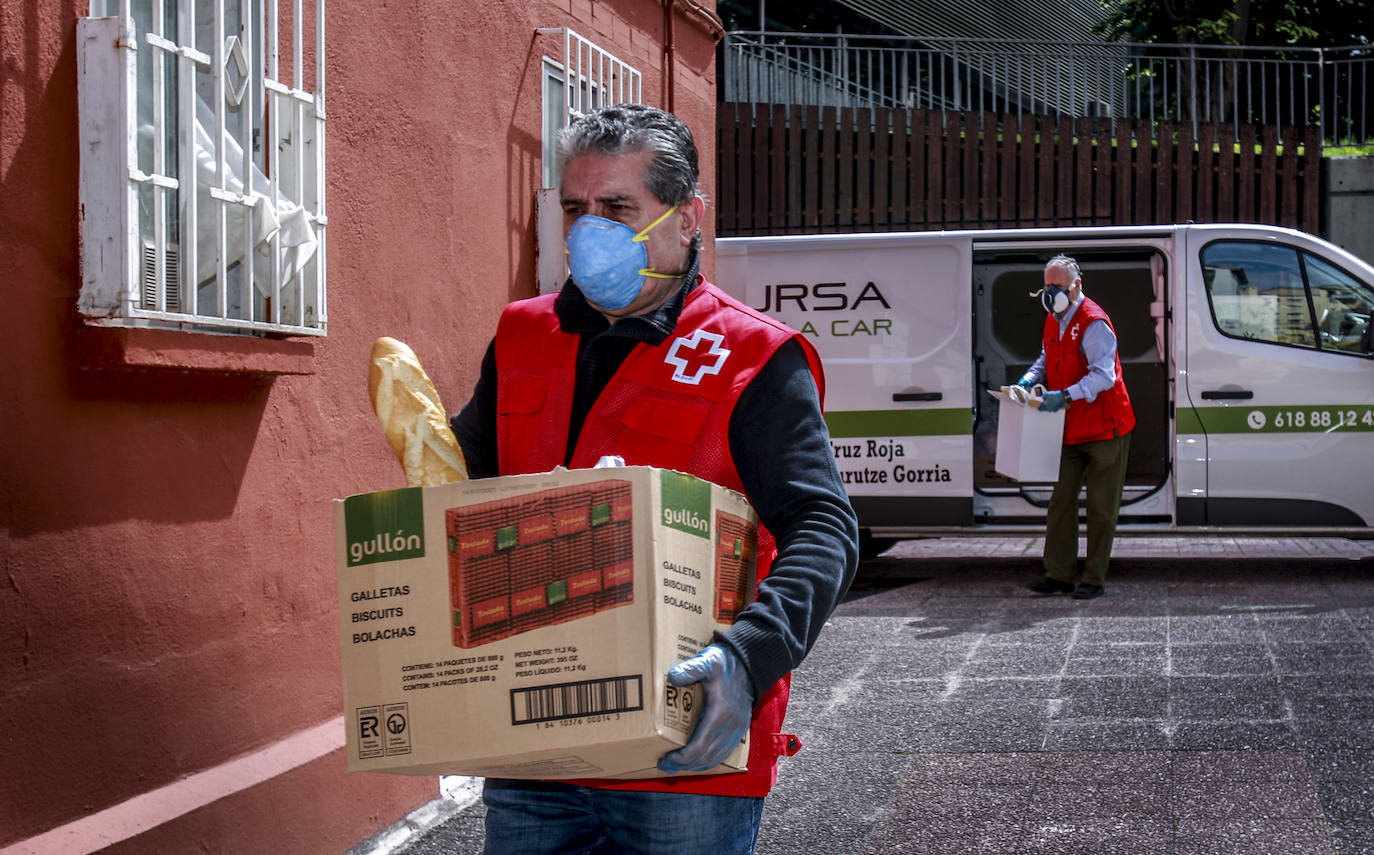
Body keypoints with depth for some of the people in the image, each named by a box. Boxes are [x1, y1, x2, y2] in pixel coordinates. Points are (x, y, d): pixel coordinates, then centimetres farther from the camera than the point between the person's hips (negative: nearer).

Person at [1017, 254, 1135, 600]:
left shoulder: (1094, 324, -17)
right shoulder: (1053, 321, 10)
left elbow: (1104, 376, -25)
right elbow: (1047, 359, 25)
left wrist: (1065, 395, -35)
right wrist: (1031, 379, 4)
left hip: (1104, 429, -8)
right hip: (1070, 430, 8)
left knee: (1101, 507, 1)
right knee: (1061, 500, 5)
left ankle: (1094, 578, 8)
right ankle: (1058, 574, 9)